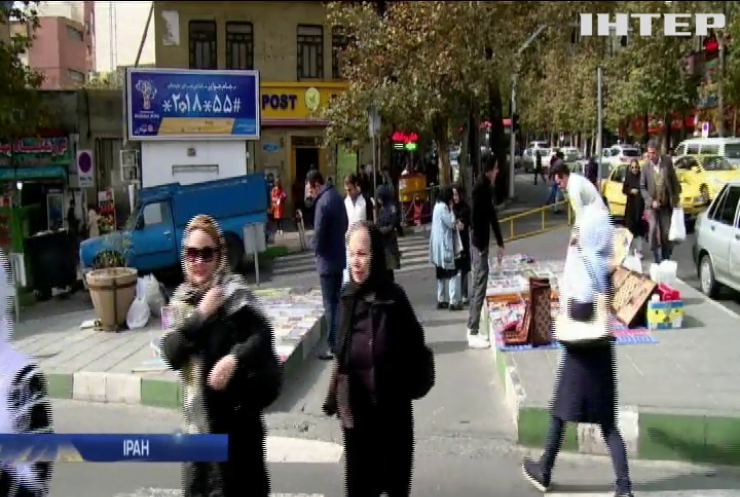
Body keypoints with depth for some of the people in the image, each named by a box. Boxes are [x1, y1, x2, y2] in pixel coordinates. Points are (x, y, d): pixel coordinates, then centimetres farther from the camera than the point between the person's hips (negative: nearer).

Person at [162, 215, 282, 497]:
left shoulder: (234, 290, -9)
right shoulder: (181, 300, 5)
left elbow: (263, 334, -19)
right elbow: (171, 354, -7)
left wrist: (235, 358, -34)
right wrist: (201, 314, -16)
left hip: (239, 409, -4)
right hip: (201, 415, 5)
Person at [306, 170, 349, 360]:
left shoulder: (323, 203, -22)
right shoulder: (336, 195, 8)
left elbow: (318, 234, -21)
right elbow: (345, 223, 16)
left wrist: (316, 250, -3)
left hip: (327, 260, -9)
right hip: (339, 256, 9)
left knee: (330, 305, -3)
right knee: (337, 301, 18)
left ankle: (334, 347, 2)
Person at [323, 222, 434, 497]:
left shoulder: (393, 298, -16)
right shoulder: (347, 298, -2)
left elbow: (413, 350, -10)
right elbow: (341, 356, 7)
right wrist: (335, 397, 9)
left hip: (391, 410, -4)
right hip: (355, 410, 4)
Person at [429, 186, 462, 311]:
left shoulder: (438, 206, 14)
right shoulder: (443, 207, -16)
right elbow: (451, 223, -15)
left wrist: (455, 224, 2)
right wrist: (451, 209, -8)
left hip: (439, 245, 10)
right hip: (444, 245, -10)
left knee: (441, 274, 15)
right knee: (453, 274, -8)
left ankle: (441, 300, 20)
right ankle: (453, 302, -10)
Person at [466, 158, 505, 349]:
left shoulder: (487, 187, 13)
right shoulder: (480, 187, -16)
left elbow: (491, 215, 20)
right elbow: (475, 217, -23)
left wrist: (500, 243, 23)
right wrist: (480, 245, -22)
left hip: (482, 243, 10)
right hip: (478, 244, -10)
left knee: (478, 287, 14)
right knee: (480, 287, -6)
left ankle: (472, 330, 21)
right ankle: (473, 334, -1)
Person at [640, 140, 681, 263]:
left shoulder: (667, 162, -2)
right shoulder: (646, 167, -6)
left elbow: (674, 181, 6)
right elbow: (642, 187, 0)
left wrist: (676, 198, 4)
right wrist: (651, 201, -12)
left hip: (666, 205, 2)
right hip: (652, 204, -1)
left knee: (666, 233, 4)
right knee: (653, 228, -18)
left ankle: (666, 259, 19)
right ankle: (657, 258, -6)